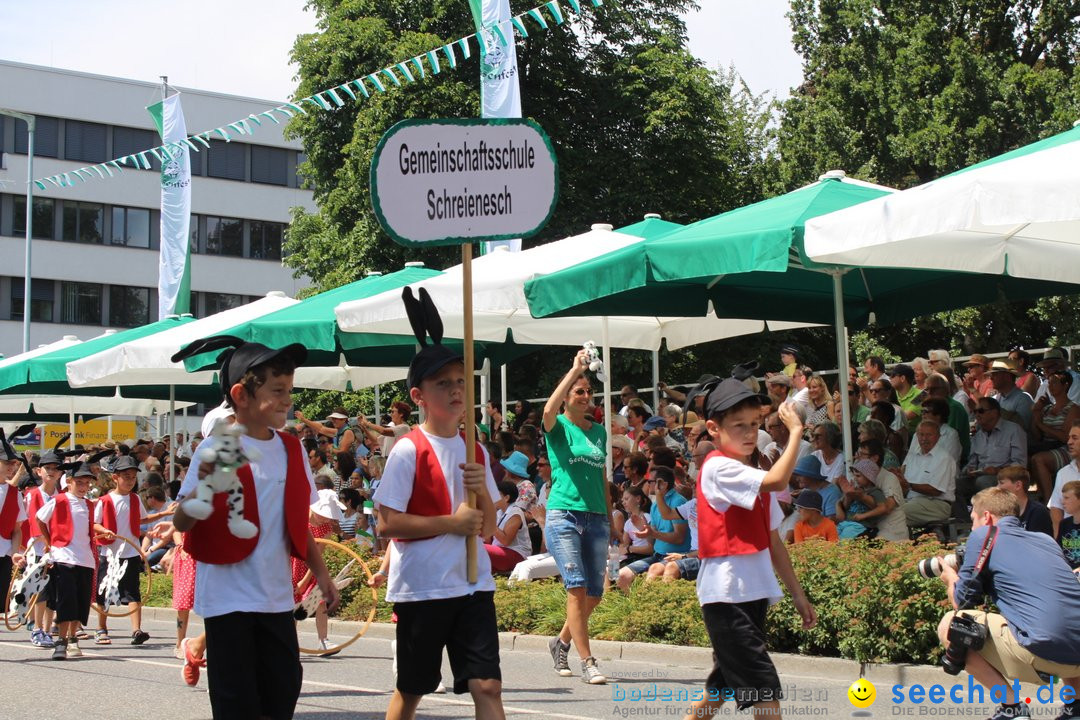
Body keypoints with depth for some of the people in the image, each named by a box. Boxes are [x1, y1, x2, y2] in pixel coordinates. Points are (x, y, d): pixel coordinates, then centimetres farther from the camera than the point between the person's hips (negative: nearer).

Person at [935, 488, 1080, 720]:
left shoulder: (983, 536, 6)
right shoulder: (1045, 539, 24)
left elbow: (962, 602, 10)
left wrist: (951, 579, 30)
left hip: (1043, 651, -7)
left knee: (949, 626, 5)